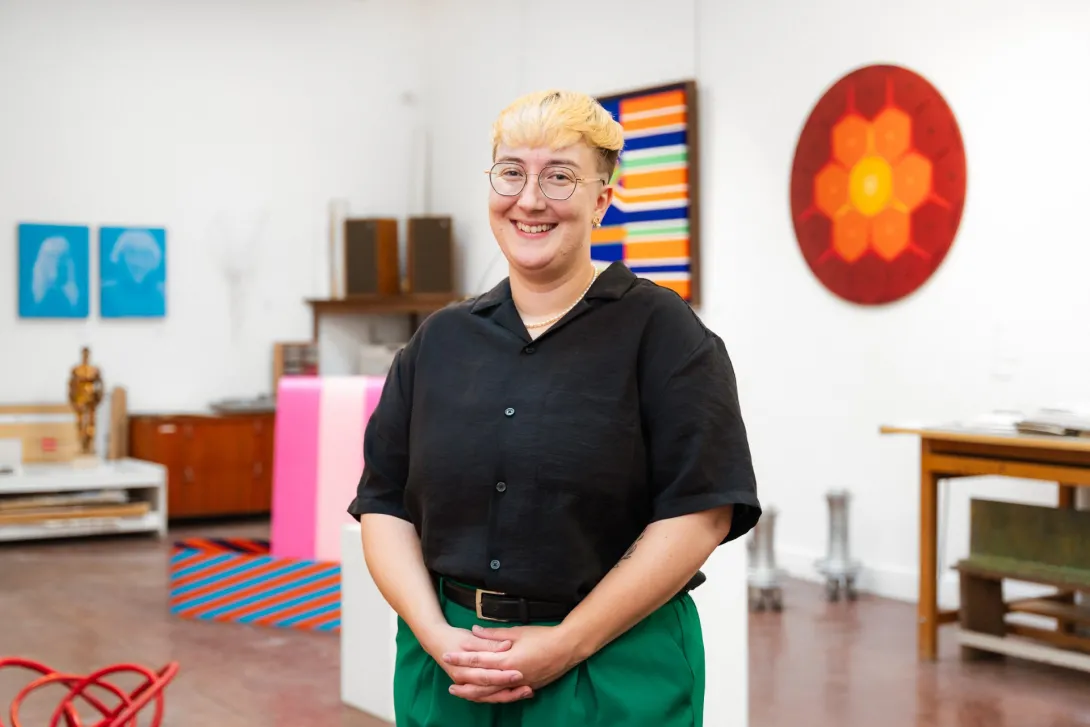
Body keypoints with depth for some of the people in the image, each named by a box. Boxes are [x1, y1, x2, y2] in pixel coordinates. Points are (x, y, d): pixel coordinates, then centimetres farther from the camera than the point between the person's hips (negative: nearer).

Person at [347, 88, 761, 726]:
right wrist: (437, 636, -9)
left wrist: (567, 645, -15)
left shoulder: (660, 331, -6)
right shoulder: (441, 339, 7)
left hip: (614, 675, -3)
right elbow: (385, 505, 5)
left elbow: (697, 513, -12)